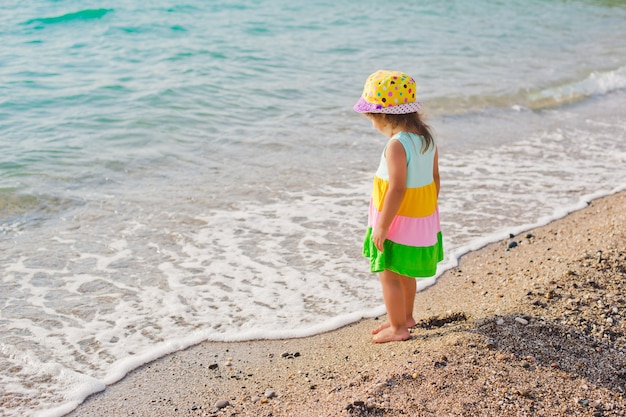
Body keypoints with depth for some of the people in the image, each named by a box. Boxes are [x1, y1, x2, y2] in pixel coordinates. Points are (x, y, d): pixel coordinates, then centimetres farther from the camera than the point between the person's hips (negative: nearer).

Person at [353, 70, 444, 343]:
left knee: (389, 275, 6)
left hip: (398, 219, -9)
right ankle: (405, 317, 40)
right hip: (423, 218, 9)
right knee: (404, 272, 24)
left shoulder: (397, 145, -24)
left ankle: (398, 328, 16)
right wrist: (429, 209, 20)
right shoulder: (427, 137, 3)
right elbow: (435, 178, 9)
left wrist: (382, 226, -20)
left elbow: (397, 189, -26)